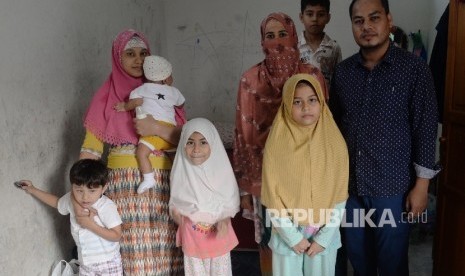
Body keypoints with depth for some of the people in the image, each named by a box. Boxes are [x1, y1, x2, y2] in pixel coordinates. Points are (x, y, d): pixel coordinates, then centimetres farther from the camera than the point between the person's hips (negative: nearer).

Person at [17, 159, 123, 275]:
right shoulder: (71, 200, -7)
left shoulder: (107, 207, -25)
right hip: (85, 263, 6)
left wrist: (91, 225, -29)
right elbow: (57, 202, 18)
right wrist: (33, 190, 18)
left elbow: (116, 235, -24)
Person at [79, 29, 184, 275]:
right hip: (125, 184, -2)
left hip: (163, 183, 2)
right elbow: (90, 148, -3)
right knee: (133, 251, 0)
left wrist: (156, 128, -15)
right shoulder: (107, 96, 4)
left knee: (165, 250, 4)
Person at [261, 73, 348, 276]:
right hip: (288, 234, -1)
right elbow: (272, 199, -9)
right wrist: (293, 237, -10)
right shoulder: (276, 145, -12)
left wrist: (323, 238, -8)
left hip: (324, 234, 1)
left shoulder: (335, 143, -7)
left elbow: (339, 197, -5)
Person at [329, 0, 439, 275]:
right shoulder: (343, 71, 4)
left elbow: (426, 129, -7)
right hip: (350, 185, 4)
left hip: (393, 187, -3)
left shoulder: (414, 68, -8)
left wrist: (421, 185, -9)